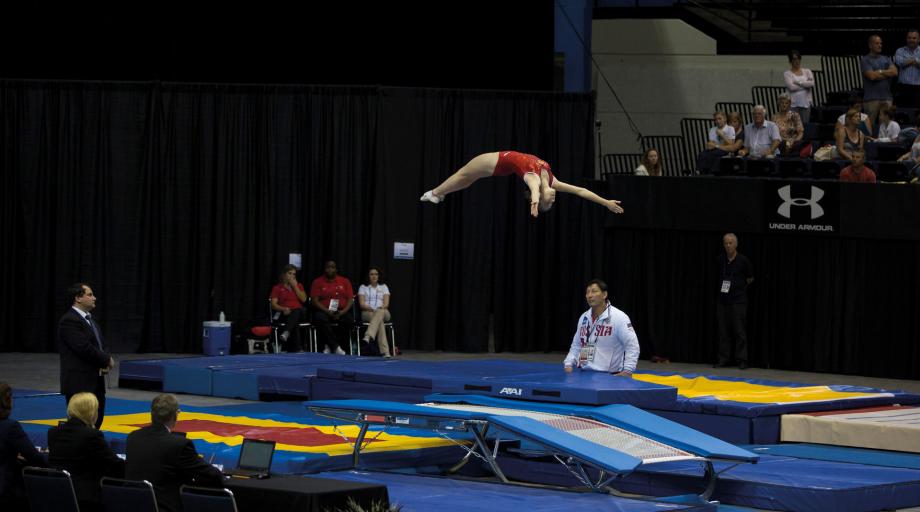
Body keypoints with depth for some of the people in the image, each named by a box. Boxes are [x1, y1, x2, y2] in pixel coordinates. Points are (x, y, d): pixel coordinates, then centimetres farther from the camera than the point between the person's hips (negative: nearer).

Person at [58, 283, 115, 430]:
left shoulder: (90, 319, 17)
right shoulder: (69, 321, -14)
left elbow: (98, 346, 20)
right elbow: (85, 349, -22)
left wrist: (104, 365, -1)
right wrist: (107, 360, -9)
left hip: (95, 382, 9)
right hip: (79, 384, -9)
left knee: (96, 421, 10)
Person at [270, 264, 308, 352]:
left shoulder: (299, 286, 23)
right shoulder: (277, 288, 15)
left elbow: (303, 299, 5)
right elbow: (274, 305, 4)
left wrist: (295, 286, 3)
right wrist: (284, 309, -16)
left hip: (299, 312, 1)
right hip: (285, 314, -1)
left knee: (297, 311, -40)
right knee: (295, 323, -38)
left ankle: (286, 333, -66)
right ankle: (297, 348, -53)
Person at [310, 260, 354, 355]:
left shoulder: (345, 282, 13)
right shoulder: (317, 282, 7)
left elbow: (350, 300, 6)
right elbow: (314, 301, -2)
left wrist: (343, 311, -12)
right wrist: (327, 311, -16)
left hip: (341, 312, 1)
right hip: (324, 311, -1)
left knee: (350, 321, -31)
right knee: (319, 319, -37)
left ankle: (330, 346, -20)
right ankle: (335, 346, -34)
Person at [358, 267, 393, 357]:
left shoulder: (383, 287, 20)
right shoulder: (363, 287, 15)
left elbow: (386, 303, 6)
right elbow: (361, 304, 3)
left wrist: (381, 308, -17)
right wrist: (370, 308, -18)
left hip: (383, 312, 1)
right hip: (367, 313, -1)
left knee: (380, 313, -42)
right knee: (380, 320, -39)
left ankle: (368, 337, -65)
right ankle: (385, 351, -54)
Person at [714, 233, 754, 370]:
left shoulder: (743, 260, -6)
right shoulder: (720, 259, 4)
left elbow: (750, 278, 8)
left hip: (738, 301, -4)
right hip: (723, 300, 4)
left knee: (739, 331, -4)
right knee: (723, 331, 5)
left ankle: (742, 360, -1)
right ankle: (723, 359, 10)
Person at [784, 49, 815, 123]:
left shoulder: (807, 71, 14)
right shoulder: (787, 73, 5)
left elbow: (812, 83, -4)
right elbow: (791, 87, -10)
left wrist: (798, 83, -6)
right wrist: (805, 85, -3)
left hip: (806, 103, 3)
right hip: (793, 103, -3)